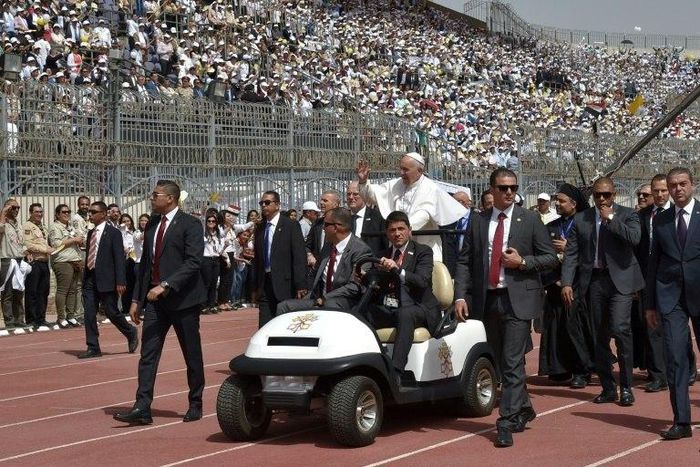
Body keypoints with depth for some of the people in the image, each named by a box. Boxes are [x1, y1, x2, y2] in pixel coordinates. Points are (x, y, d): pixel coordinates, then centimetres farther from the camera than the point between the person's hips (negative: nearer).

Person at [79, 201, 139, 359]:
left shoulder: (113, 233, -7)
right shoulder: (90, 233, 14)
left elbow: (120, 258, -11)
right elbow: (88, 256, 17)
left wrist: (120, 282, -17)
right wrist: (85, 277, 13)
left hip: (106, 280, -6)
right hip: (90, 279, 6)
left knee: (111, 312, -1)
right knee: (89, 314, 2)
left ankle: (131, 333, 24)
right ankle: (93, 348, 7)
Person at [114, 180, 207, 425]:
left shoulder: (190, 224, -8)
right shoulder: (152, 224, 13)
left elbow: (193, 263, -18)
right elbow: (145, 263, 17)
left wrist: (165, 285, -25)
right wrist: (136, 299, 12)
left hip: (182, 298, -6)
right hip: (154, 299, 6)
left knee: (192, 355, 6)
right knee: (148, 354, -3)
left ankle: (195, 405, 18)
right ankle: (142, 408, -5)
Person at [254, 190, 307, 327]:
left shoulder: (291, 226, -4)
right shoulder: (260, 228, 13)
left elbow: (299, 257, -9)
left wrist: (300, 286, -15)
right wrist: (256, 286, 13)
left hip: (285, 284, -5)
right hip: (265, 284, 5)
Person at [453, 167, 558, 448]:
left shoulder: (530, 220, 2)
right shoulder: (478, 222, 8)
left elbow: (551, 258, 3)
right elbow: (464, 261, 6)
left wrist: (522, 262, -12)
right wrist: (460, 296, -5)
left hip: (518, 300, -4)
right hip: (487, 299, 4)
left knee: (512, 363, -10)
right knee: (501, 363, 14)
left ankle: (506, 424, -7)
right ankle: (523, 409, 34)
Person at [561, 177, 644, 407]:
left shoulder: (627, 215, 3)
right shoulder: (581, 219, 10)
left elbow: (634, 237, -16)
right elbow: (571, 254, 6)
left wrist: (611, 218, -12)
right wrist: (566, 283, -4)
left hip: (619, 280, -3)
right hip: (594, 281, 4)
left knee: (620, 329, -15)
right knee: (600, 336, 8)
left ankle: (626, 387, -4)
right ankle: (608, 388, 18)